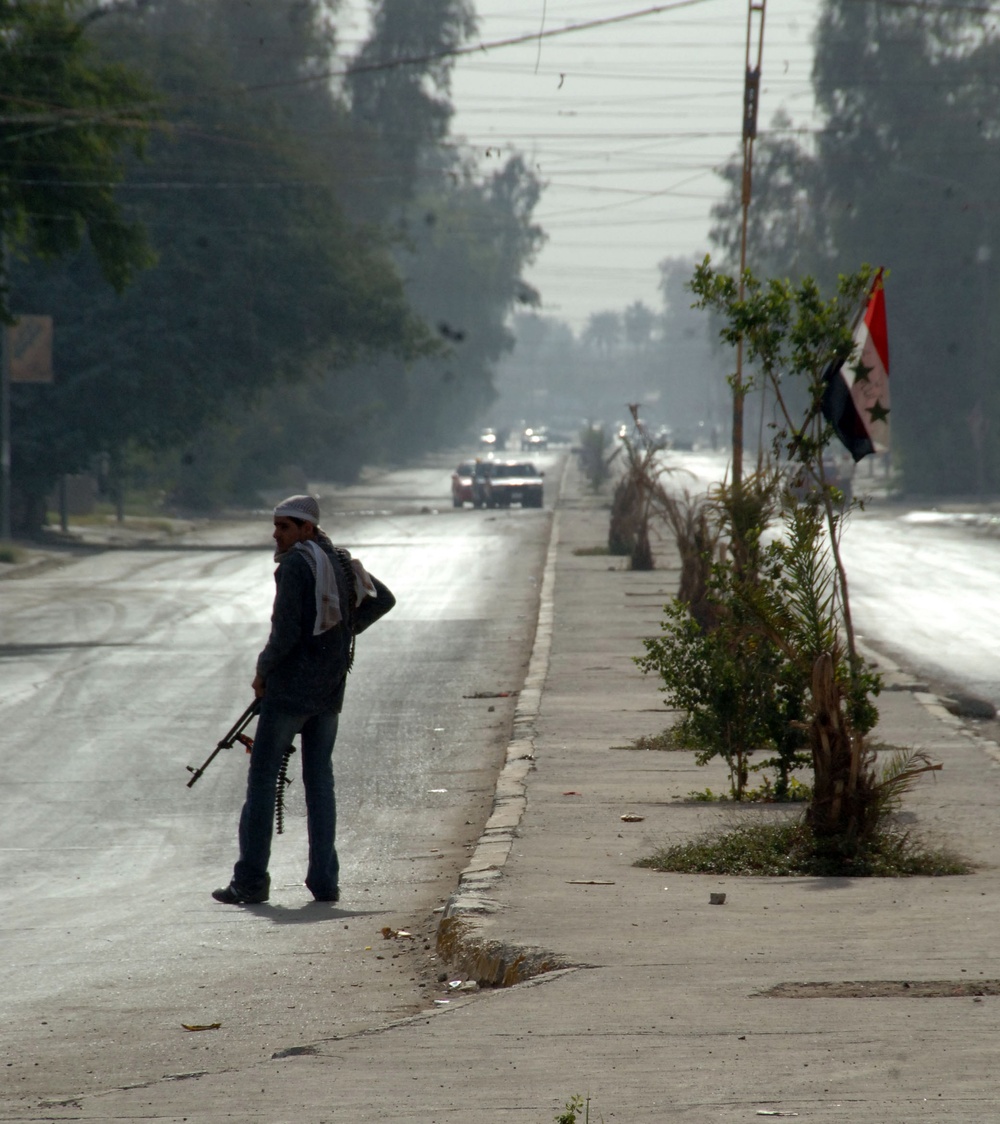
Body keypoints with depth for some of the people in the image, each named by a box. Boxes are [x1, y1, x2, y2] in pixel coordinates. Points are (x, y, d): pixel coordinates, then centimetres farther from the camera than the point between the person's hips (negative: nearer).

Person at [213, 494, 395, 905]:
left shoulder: (296, 564, -13)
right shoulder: (342, 563, 11)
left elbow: (286, 630, -19)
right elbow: (383, 599, 24)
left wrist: (262, 671, -4)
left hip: (290, 688, -7)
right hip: (330, 690, 7)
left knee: (262, 777, -1)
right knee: (320, 779, 11)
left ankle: (250, 880, -3)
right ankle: (325, 879, 5)